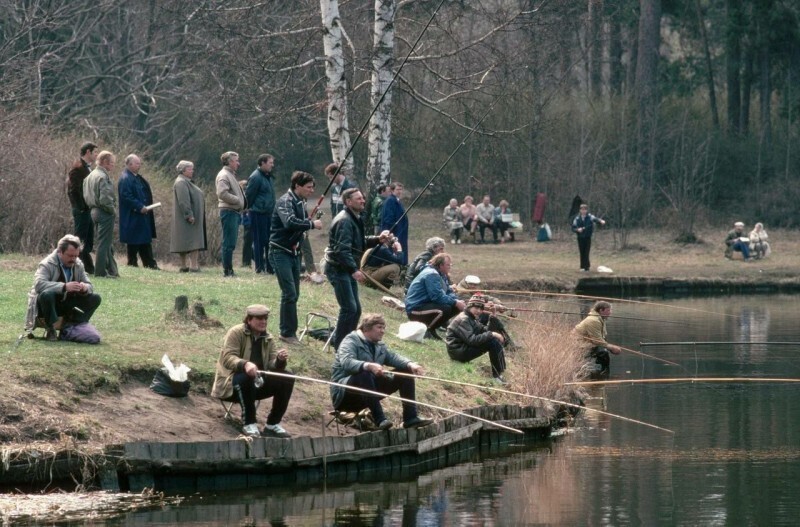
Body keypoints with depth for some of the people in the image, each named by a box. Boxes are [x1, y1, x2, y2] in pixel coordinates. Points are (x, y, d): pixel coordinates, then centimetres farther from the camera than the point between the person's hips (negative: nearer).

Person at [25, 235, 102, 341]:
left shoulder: (78, 265, 1)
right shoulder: (47, 264, -19)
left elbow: (90, 286, 3)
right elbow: (39, 284, -36)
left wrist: (85, 288, -24)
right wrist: (64, 287, -46)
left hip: (66, 304, 6)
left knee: (95, 298, -11)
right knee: (47, 294, -40)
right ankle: (50, 329, -20)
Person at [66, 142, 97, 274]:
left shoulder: (87, 167, 16)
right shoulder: (78, 168, -14)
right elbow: (73, 189, -19)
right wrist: (81, 207, -19)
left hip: (87, 209, 10)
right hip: (82, 210, -10)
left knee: (88, 242, 12)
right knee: (80, 240, -6)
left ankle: (89, 268, 16)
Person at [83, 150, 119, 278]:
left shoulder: (90, 176, 13)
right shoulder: (103, 177, -17)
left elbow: (86, 196, 15)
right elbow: (105, 199, -23)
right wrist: (113, 210, -10)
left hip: (94, 211, 10)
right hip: (105, 213, -10)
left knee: (107, 244, 15)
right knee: (104, 243, -4)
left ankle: (112, 270, 19)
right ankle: (100, 272, -1)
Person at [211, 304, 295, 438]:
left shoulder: (268, 338, 7)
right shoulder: (236, 333, -11)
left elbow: (272, 366, -1)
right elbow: (228, 358, -24)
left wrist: (280, 361, -25)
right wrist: (245, 364, -44)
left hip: (257, 383, 6)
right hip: (231, 384, -6)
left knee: (286, 379, -12)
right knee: (245, 377, -38)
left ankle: (273, 424, -6)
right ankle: (249, 424, -27)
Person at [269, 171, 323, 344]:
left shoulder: (300, 203, 11)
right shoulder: (285, 202, -17)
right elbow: (290, 222, -34)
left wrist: (309, 223, -6)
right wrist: (312, 224, -26)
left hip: (294, 252, 9)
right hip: (281, 252, -9)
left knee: (293, 294, 11)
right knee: (289, 293, -11)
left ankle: (288, 331, 19)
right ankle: (287, 332, -4)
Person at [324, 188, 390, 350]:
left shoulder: (355, 219, 13)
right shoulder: (344, 221, -19)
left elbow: (360, 242, 24)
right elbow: (342, 249, -26)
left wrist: (377, 239, 7)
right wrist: (354, 270, -32)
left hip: (348, 269, 10)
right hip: (338, 269, -10)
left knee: (355, 309, 12)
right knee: (349, 308, -12)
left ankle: (338, 340, 22)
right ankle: (339, 344, -4)